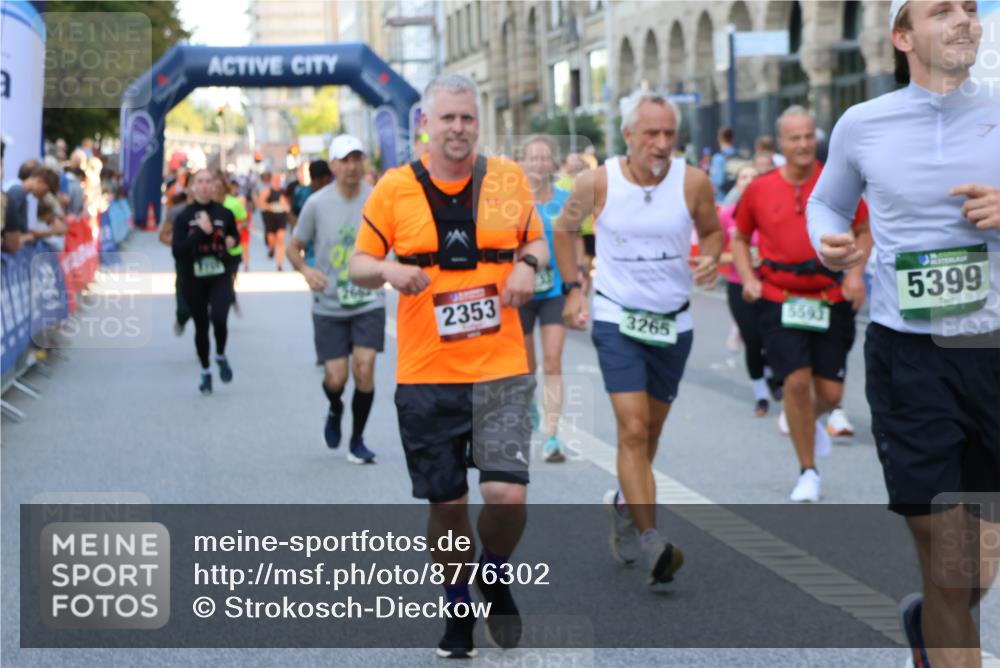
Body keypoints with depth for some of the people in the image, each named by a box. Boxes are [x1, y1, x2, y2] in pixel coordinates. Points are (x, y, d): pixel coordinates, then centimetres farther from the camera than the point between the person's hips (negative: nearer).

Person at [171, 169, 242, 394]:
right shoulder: (183, 217, -2)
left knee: (219, 319, -20)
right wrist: (200, 232, -19)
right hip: (193, 279, 0)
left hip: (220, 277, 0)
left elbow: (235, 237, 19)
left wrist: (232, 242, -4)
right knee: (201, 326, 8)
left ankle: (221, 356, 10)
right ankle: (205, 372, 26)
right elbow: (177, 250, -12)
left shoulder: (224, 214, 2)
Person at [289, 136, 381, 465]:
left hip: (369, 303, 0)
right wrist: (306, 270, -15)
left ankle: (358, 441, 7)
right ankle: (335, 412, 34)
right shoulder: (317, 204, -4)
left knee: (364, 369, -12)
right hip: (328, 305, 0)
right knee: (335, 377, -3)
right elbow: (294, 248, 5)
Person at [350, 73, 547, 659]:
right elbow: (360, 263, 7)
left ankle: (495, 579, 20)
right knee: (446, 503, 6)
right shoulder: (395, 188, 1)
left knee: (507, 493, -13)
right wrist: (389, 270, -15)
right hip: (426, 374, 0)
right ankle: (459, 611, 29)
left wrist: (528, 265, -6)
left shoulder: (509, 178, 4)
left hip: (501, 369, 0)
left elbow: (535, 241, 17)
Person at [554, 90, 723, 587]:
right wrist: (572, 289, 3)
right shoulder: (597, 182, -10)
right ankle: (650, 542, -17)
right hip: (616, 318, -3)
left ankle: (624, 505, 43)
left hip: (673, 322, 3)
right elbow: (565, 229, 9)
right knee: (632, 429, -15)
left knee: (650, 430, 16)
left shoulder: (693, 182, -7)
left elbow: (711, 230, 11)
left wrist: (710, 259, -10)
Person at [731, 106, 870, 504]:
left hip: (831, 298, 1)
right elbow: (740, 238, 14)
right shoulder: (759, 190, 0)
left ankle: (811, 419, 42)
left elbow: (863, 232, 9)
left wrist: (855, 272, -6)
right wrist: (748, 278, -1)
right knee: (796, 380, -12)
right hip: (779, 299, -1)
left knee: (830, 392, 2)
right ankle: (808, 472, 6)